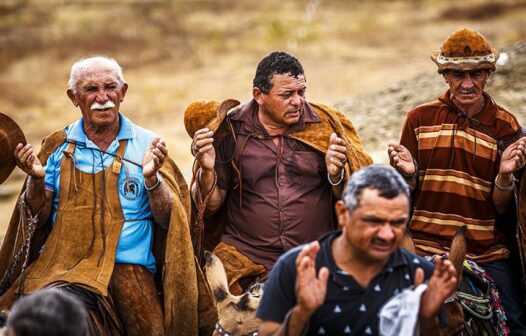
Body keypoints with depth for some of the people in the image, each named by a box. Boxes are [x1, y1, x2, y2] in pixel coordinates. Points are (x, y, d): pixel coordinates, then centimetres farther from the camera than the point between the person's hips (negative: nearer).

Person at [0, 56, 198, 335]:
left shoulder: (147, 145, 8)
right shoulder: (58, 146, 12)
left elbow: (167, 219, 2)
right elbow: (36, 218, 9)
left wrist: (151, 178, -16)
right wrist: (36, 179, -10)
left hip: (127, 266, 0)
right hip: (61, 260, 0)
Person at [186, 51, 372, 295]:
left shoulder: (326, 126, 6)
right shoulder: (230, 131, 4)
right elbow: (211, 206, 7)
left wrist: (335, 176, -12)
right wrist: (207, 170, -10)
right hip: (244, 255, -1)